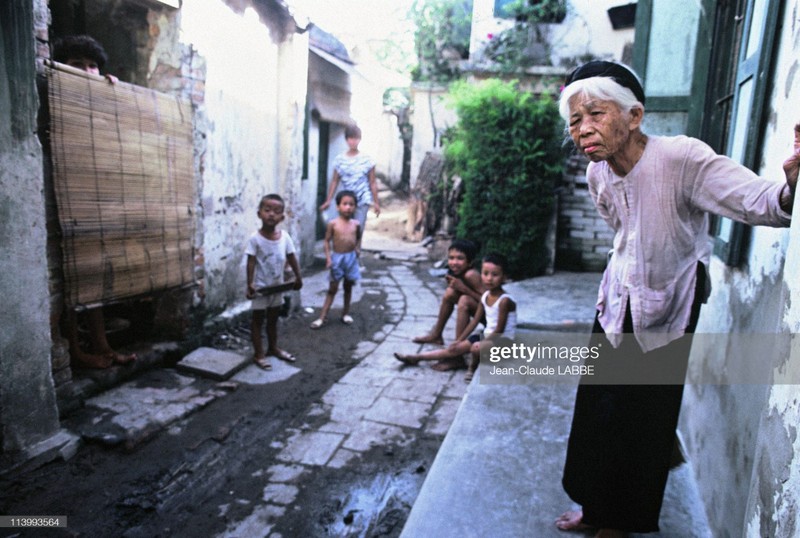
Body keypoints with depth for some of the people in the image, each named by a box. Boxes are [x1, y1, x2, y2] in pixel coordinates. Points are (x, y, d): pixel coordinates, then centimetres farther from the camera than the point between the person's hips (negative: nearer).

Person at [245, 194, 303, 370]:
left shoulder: (285, 236, -5)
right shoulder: (255, 239, -17)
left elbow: (292, 258, 4)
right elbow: (251, 262, -16)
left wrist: (298, 277, 8)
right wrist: (250, 284, -22)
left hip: (277, 286, 5)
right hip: (261, 287, -5)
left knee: (273, 318, 21)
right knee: (258, 320, 8)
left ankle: (273, 348, 38)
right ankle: (258, 354, 19)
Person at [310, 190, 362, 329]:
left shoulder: (356, 224, 0)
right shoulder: (333, 224, -9)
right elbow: (327, 241, -5)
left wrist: (358, 248, -1)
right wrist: (328, 257, -13)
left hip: (351, 257, 3)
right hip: (337, 257, -3)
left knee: (348, 286, 14)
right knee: (333, 288, 1)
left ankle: (346, 313, 29)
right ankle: (322, 317, 8)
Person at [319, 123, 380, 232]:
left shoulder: (367, 160, -2)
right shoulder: (339, 159, 2)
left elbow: (372, 183, 1)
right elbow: (335, 181, 5)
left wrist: (376, 202, 0)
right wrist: (328, 200, 0)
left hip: (362, 201, -2)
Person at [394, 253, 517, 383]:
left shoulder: (504, 300, -22)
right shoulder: (485, 296, 2)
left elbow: (500, 330, -20)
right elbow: (475, 321, 8)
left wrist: (482, 343, -18)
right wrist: (459, 340, 7)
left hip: (503, 340, -7)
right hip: (488, 336, 7)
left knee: (476, 348, -34)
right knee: (455, 348, 3)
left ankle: (473, 368, -2)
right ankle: (415, 358, 9)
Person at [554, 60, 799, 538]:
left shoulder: (682, 158, -24)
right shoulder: (597, 175, -4)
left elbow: (761, 202, -33)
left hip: (665, 313, -5)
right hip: (618, 305, 6)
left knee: (644, 419, 7)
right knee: (596, 408, 14)